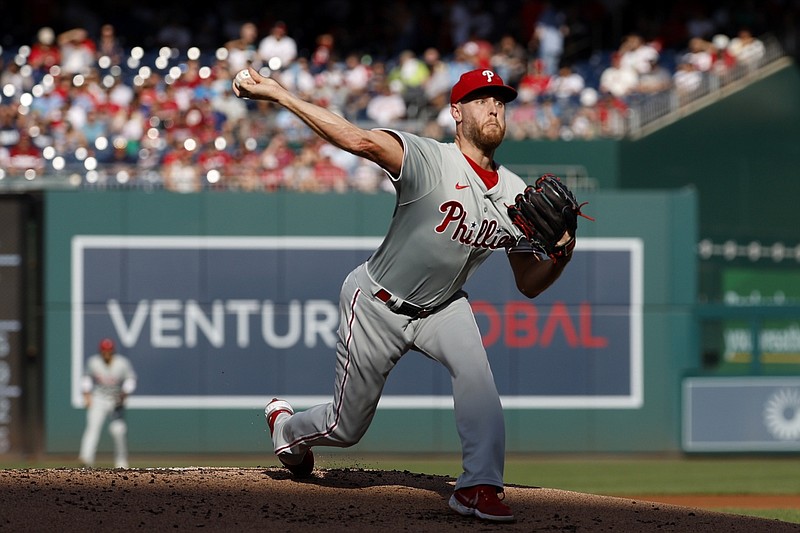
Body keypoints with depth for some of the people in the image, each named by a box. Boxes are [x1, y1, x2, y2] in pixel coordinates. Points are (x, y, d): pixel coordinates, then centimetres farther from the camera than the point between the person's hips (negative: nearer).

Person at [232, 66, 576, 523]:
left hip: (441, 308, 4)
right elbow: (361, 141, -41)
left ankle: (479, 486, -25)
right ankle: (285, 425, 44)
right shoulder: (430, 161, -26)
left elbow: (530, 285, -1)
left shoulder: (516, 196, -7)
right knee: (346, 428, 9)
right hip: (377, 305, -4)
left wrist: (561, 254, -23)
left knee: (474, 368, -29)